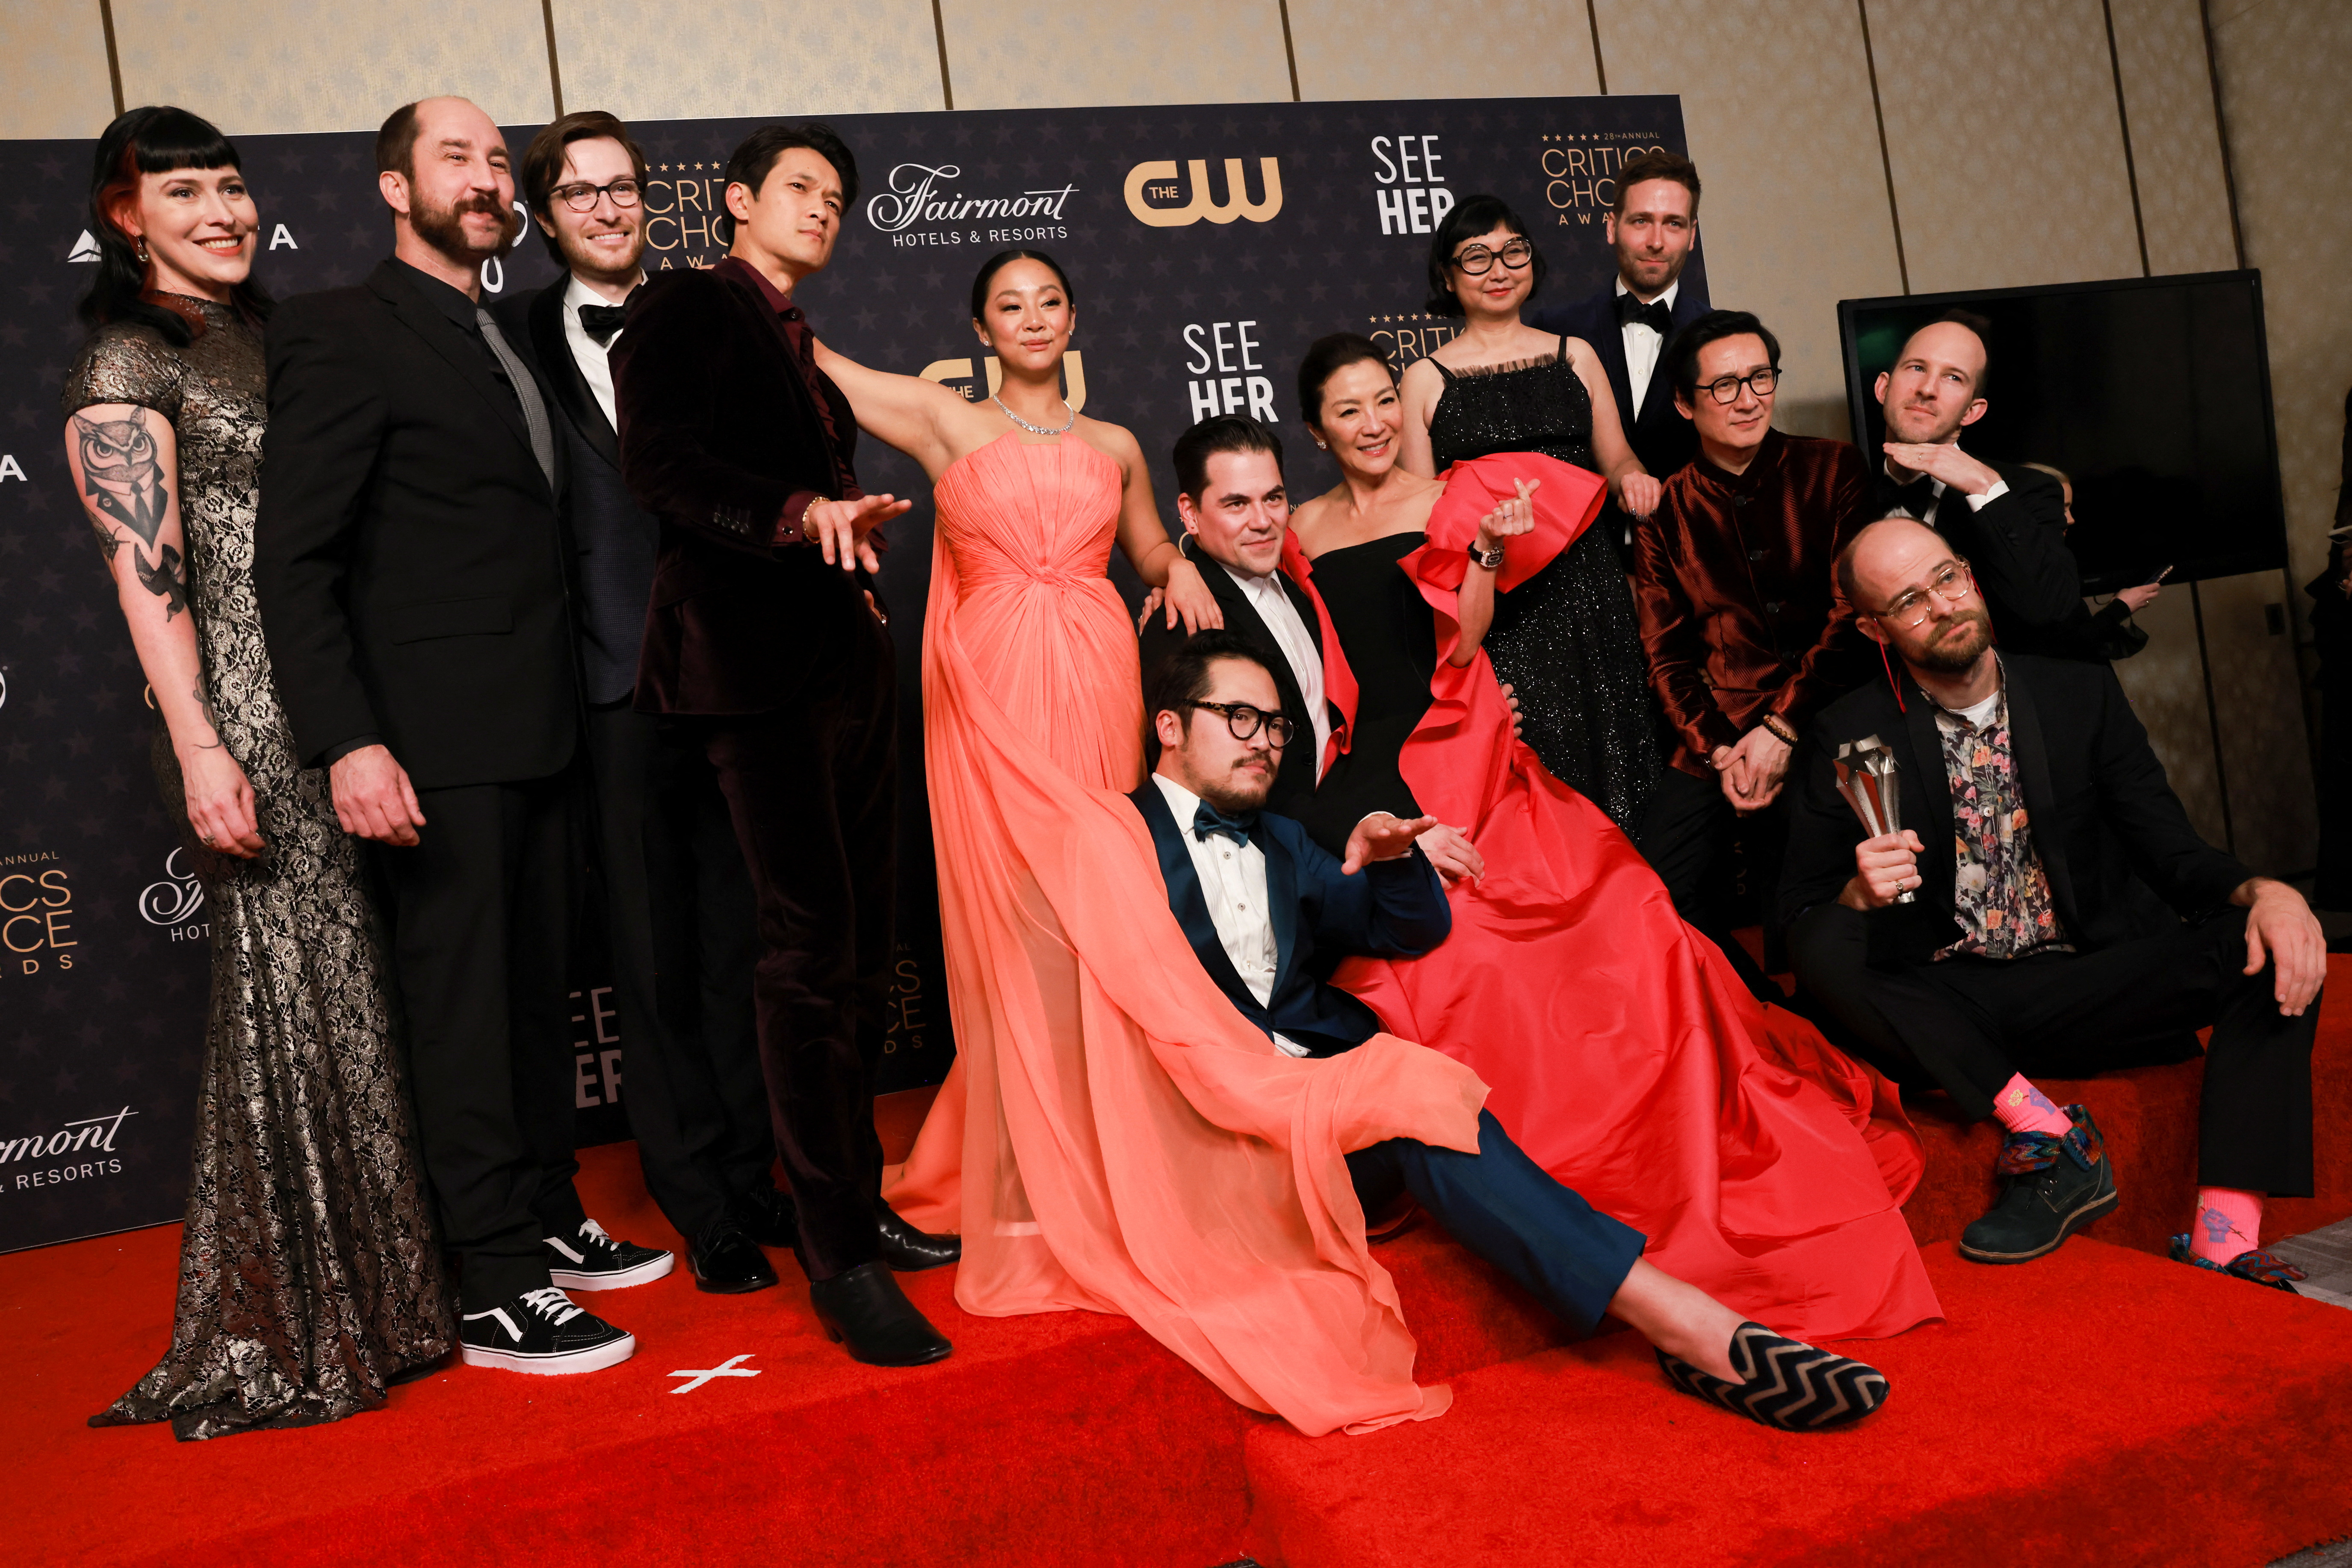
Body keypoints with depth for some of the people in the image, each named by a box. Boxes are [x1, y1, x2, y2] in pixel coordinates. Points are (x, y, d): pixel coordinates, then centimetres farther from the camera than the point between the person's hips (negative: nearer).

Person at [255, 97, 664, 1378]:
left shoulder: (504, 344, 16)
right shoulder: (342, 335, -7)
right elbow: (292, 561, -13)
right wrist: (348, 742, -21)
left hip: (535, 737, 8)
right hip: (436, 743, -8)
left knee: (537, 990, 15)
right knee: (462, 1005, -2)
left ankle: (548, 1222, 29)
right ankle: (498, 1295, 7)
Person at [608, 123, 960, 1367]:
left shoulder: (801, 344, 25)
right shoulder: (686, 307, 0)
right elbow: (658, 457, -16)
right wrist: (799, 511, -28)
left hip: (848, 658, 8)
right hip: (756, 659, -8)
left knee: (862, 940, 8)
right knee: (812, 943, -11)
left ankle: (858, 1199, 20)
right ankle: (840, 1262, -5)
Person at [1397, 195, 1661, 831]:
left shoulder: (1575, 355, 15)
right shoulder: (1426, 378, 7)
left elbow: (1616, 457, 18)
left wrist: (1631, 477, -3)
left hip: (1582, 584, 3)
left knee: (1602, 754, -1)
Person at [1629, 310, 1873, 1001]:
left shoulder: (1832, 471, 7)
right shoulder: (1665, 511, 12)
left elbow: (1853, 614, -1)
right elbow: (1666, 652, 9)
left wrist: (1781, 731, -11)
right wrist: (1719, 749, -7)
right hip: (1720, 733, 2)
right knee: (1651, 882, -14)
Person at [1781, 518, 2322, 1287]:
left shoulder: (2083, 694, 7)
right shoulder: (1848, 736, -1)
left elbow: (2172, 850, 4)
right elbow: (1800, 916, -2)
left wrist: (2261, 892, -18)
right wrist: (1860, 894, -26)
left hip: (2080, 993, 2)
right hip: (1943, 1011, -2)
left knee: (2275, 945, -22)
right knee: (1826, 942, -31)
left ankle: (2224, 1232, -30)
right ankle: (2047, 1134, -26)